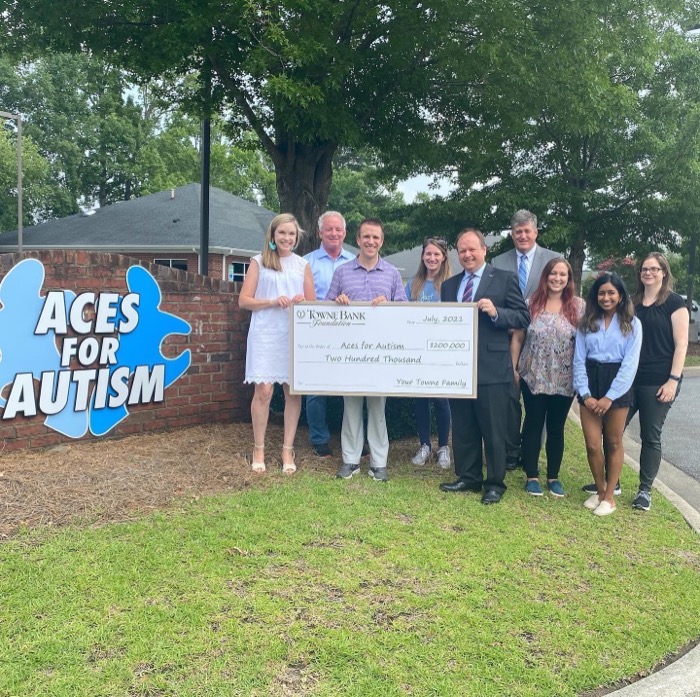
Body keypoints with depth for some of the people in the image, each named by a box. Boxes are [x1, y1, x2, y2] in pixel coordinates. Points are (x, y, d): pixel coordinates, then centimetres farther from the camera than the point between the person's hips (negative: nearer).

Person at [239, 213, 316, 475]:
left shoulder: (303, 265, 13)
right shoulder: (259, 262, 6)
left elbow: (313, 303, 14)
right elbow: (244, 300, 1)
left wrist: (303, 302, -9)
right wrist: (272, 302, -14)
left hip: (295, 335, 2)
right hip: (265, 335, -2)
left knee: (294, 391, 3)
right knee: (263, 390, -6)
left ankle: (287, 450, 13)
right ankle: (259, 449, 9)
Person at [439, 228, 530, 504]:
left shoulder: (505, 279, -1)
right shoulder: (449, 285, 14)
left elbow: (523, 317, -5)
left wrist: (495, 312, -20)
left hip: (491, 366, -5)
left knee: (493, 429, 3)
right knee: (462, 428, 12)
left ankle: (495, 483, 14)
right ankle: (468, 477, 25)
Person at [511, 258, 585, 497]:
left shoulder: (578, 306, 0)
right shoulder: (531, 303, 0)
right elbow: (517, 338, 3)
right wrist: (513, 369, -1)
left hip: (564, 380, 1)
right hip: (533, 377, 0)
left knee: (556, 427, 10)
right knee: (533, 425, 6)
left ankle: (553, 477, 22)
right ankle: (531, 476, 15)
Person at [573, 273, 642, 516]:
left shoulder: (632, 324, -1)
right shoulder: (586, 323, 6)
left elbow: (630, 364, -7)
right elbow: (578, 360, 3)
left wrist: (610, 397, -13)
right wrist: (585, 394, -8)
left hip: (618, 386, -2)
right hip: (590, 384, 2)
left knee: (613, 443, 8)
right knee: (592, 444, 1)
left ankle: (610, 496, 19)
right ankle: (600, 490, 22)